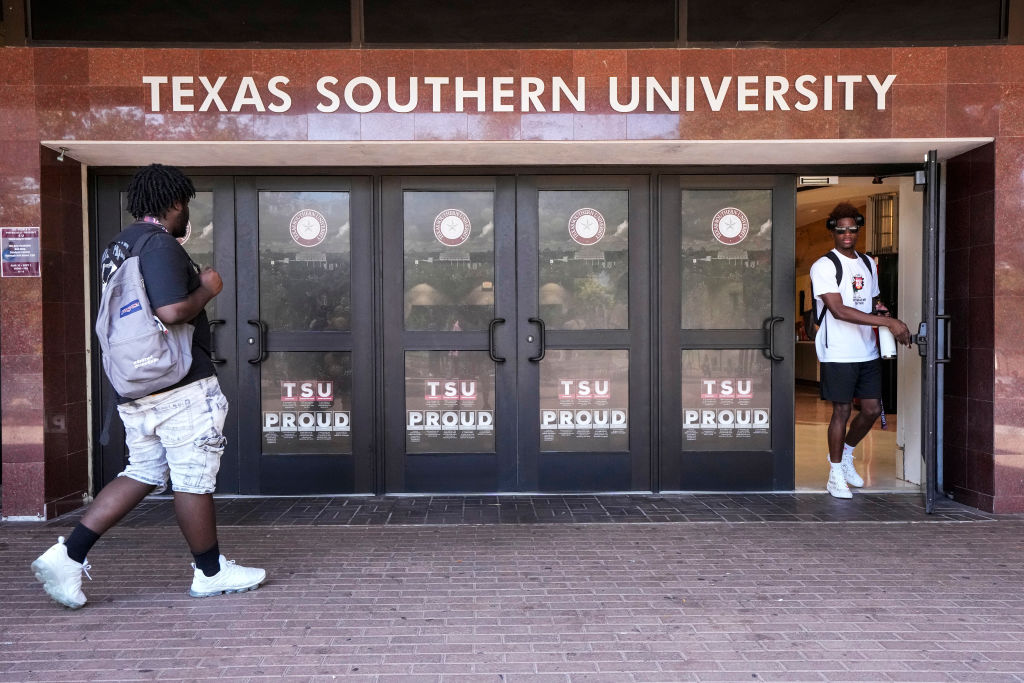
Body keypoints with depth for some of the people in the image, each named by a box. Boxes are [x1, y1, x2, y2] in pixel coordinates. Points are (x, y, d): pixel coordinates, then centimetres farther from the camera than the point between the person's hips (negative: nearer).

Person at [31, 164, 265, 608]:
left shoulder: (118, 246, 16)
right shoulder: (159, 244, -14)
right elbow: (172, 312, -25)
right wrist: (207, 289, -7)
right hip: (178, 385, -9)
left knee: (143, 474, 15)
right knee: (194, 478, 2)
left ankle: (67, 555, 10)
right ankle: (210, 573, 16)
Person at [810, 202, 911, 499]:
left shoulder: (868, 264, 16)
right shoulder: (824, 266, -8)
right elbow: (839, 310, -19)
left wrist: (880, 308, 2)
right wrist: (889, 322, -23)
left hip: (868, 351, 7)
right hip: (838, 353, -7)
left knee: (872, 409, 8)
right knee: (842, 411, -1)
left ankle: (845, 453, 33)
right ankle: (836, 475, 12)